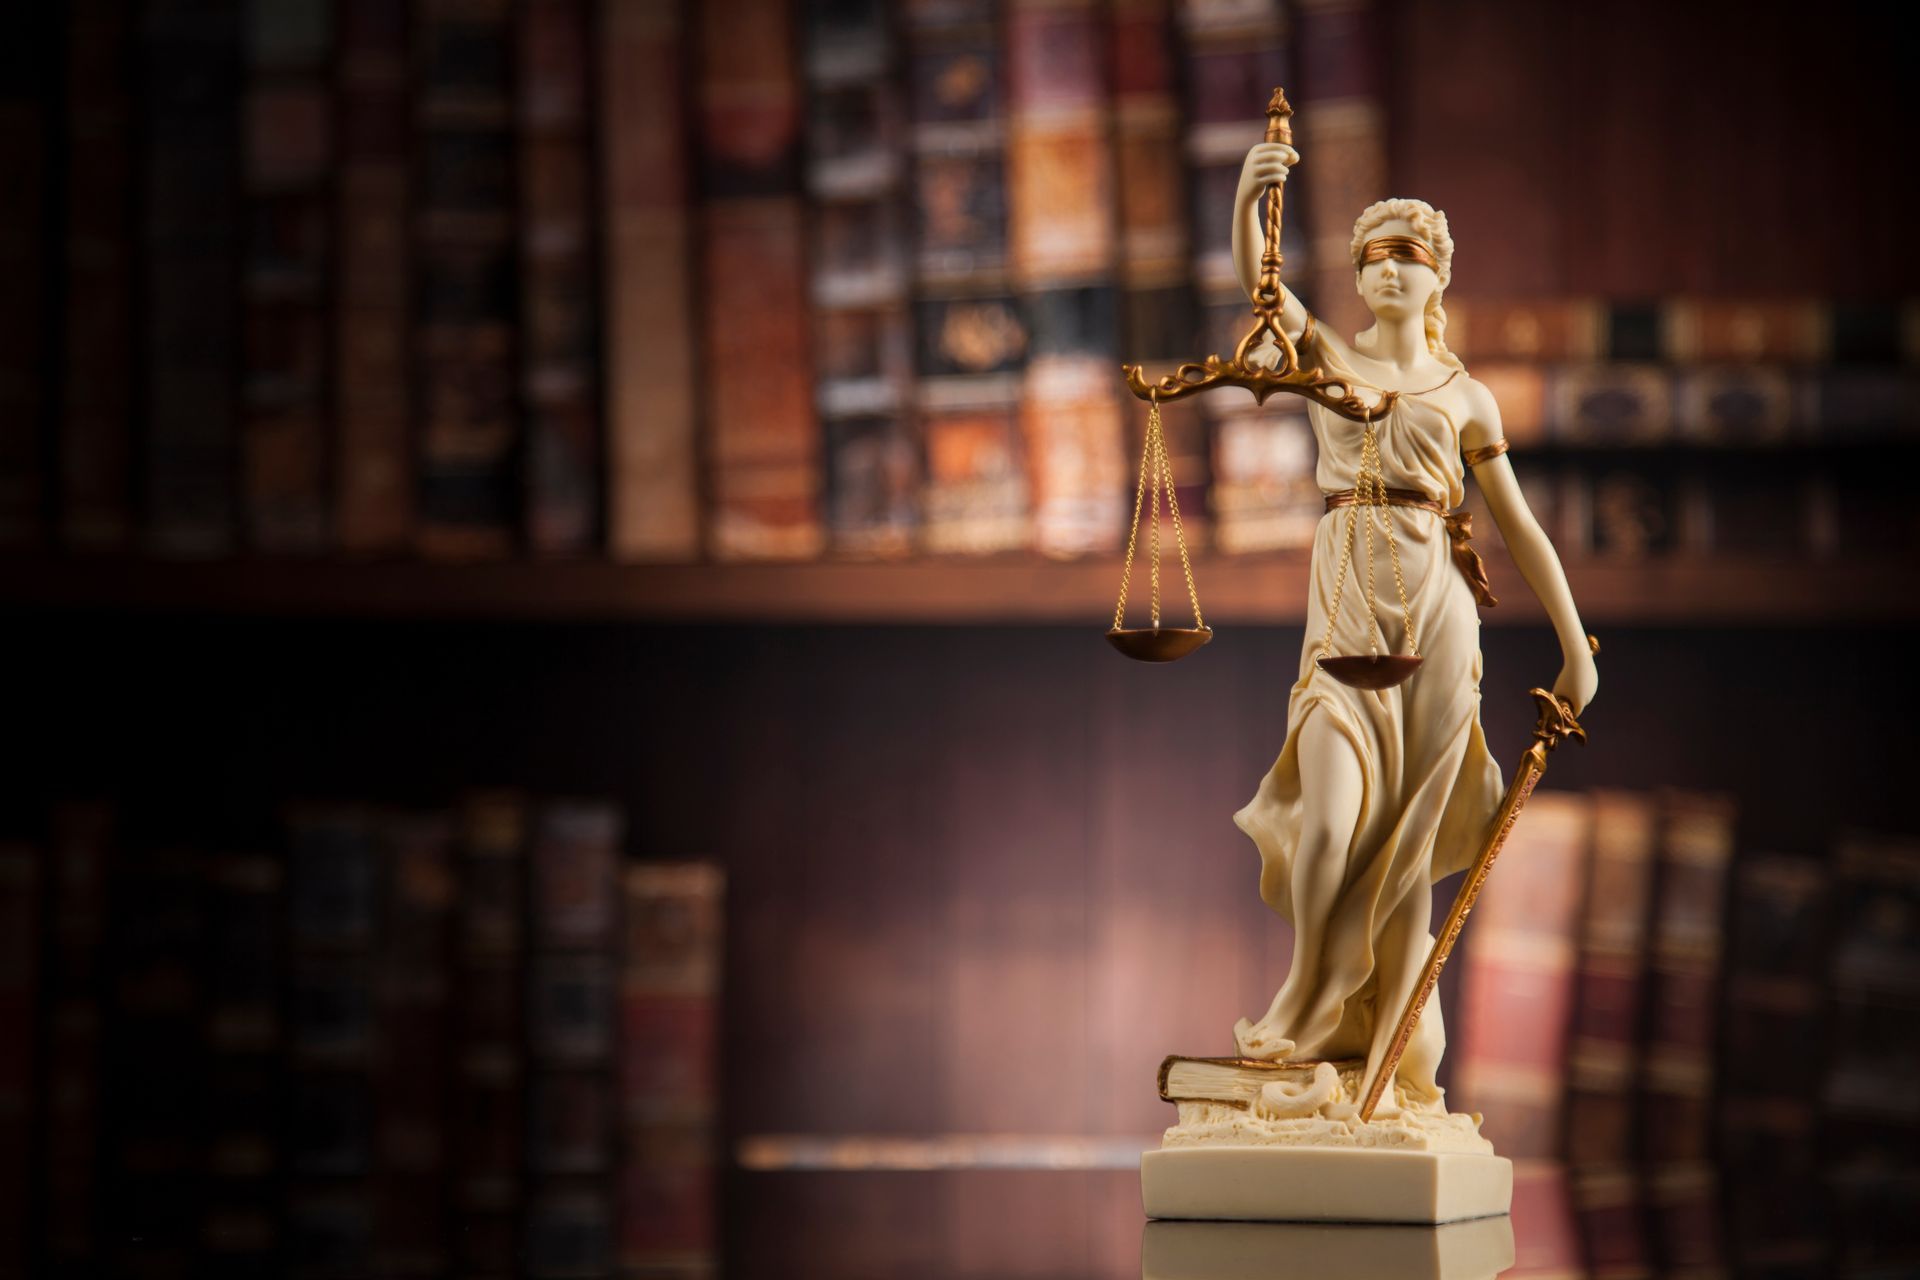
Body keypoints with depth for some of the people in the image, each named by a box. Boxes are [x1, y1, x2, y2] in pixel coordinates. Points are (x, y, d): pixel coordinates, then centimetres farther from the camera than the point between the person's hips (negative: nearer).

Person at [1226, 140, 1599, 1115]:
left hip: (1438, 607, 1)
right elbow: (1252, 276, -7)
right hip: (1345, 603, -1)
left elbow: (1520, 530, 15)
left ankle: (1388, 1053, 10)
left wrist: (1576, 650, 13)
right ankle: (1308, 998, 10)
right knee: (1333, 820, -16)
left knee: (1409, 838, 0)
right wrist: (1246, 197, -28)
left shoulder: (1464, 396, 13)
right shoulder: (1325, 355, 11)